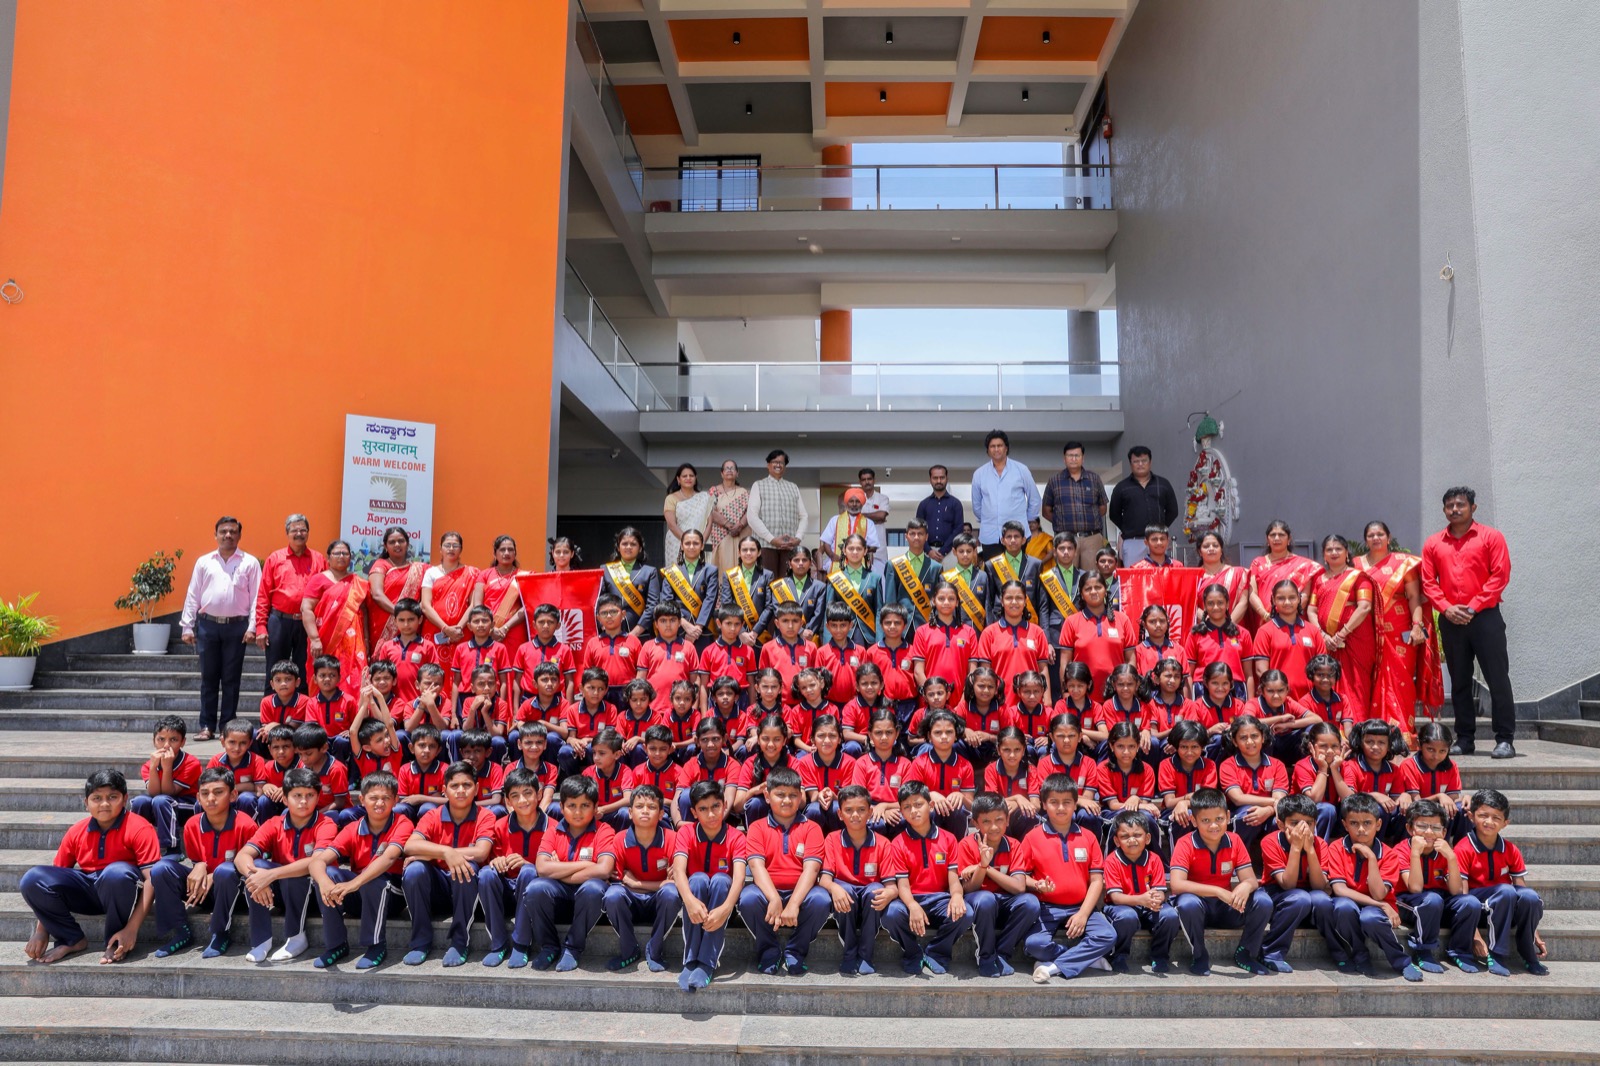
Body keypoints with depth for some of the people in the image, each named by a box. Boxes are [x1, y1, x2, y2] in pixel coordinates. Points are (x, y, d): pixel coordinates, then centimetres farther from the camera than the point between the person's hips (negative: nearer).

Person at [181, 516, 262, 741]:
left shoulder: (250, 563, 4)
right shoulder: (204, 562, 10)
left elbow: (256, 597, 1)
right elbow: (192, 596, 9)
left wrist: (252, 627, -7)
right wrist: (187, 626, 3)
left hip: (236, 626, -2)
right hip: (207, 625, 2)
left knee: (231, 679, 4)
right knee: (209, 678, 6)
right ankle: (207, 726, 12)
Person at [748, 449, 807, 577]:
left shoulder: (793, 487, 21)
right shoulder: (759, 486, 10)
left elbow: (803, 516, 17)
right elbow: (752, 517, -1)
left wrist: (798, 538, -2)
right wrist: (772, 539, -11)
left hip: (790, 546, 3)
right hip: (766, 544, -3)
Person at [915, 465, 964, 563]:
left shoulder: (955, 503, 7)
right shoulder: (923, 504, 13)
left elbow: (959, 529, 0)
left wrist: (943, 551, -9)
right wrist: (929, 550, -6)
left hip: (948, 552, -1)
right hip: (928, 552, 1)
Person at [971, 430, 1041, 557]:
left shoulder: (1021, 470, 3)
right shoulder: (979, 474, 6)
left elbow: (1034, 499, 12)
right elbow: (976, 504, 18)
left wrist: (1028, 520, 15)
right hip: (989, 535, 1)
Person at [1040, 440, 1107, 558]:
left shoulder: (1094, 479, 12)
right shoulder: (1055, 481, 9)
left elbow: (1102, 508, 18)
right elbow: (1046, 511, 12)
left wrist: (1090, 520, 8)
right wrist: (1061, 523, 3)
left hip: (1092, 538, 1)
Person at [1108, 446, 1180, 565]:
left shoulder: (1163, 484, 11)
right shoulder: (1122, 487, 8)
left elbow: (1173, 510, 16)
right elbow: (1114, 514, 11)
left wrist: (1162, 528, 9)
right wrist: (1127, 530, 5)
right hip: (1132, 542, -1)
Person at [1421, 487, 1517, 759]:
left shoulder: (1491, 537, 3)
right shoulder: (1433, 543, 11)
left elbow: (1500, 575, -5)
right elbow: (1428, 582, 7)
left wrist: (1474, 606, -12)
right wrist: (1446, 608, -8)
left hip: (1485, 617, -3)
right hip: (1450, 621, 3)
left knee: (1497, 678, -4)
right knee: (1459, 682, 8)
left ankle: (1504, 740, 1)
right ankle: (1465, 739, 14)